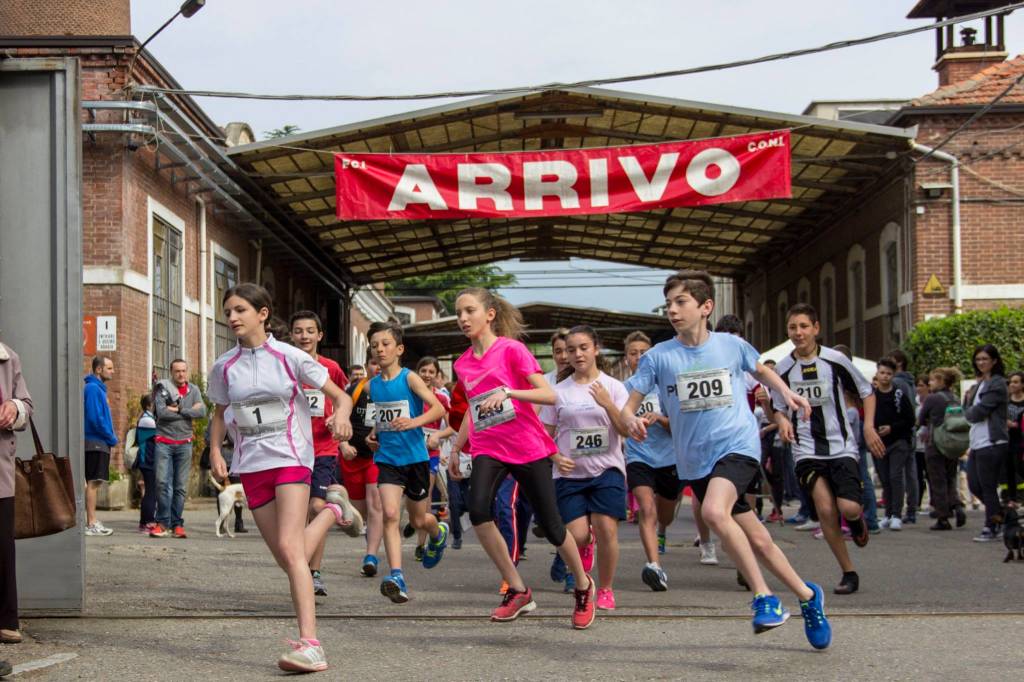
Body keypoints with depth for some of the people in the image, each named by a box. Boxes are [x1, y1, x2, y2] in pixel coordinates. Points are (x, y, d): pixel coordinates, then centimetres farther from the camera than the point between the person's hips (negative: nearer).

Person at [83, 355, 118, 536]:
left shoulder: (99, 388, 17)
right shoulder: (93, 388, -13)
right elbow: (95, 418, -20)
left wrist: (111, 437, 10)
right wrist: (112, 438, -11)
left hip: (100, 443, 10)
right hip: (96, 442, -10)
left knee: (94, 482, 10)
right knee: (93, 482, -8)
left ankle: (92, 521, 13)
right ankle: (91, 524, -8)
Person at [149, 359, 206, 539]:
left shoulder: (193, 390, 10)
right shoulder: (163, 388, 1)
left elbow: (202, 412, -3)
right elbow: (161, 412, -13)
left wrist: (178, 410, -10)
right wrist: (188, 412, -7)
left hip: (184, 443, 3)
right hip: (164, 442, -2)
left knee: (181, 487, 3)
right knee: (163, 483, -9)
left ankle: (177, 524, 7)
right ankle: (163, 523, -4)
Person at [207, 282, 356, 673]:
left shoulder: (290, 357, -4)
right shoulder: (224, 367, 7)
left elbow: (340, 396, -2)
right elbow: (220, 414, 21)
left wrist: (340, 414, -26)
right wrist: (215, 452, 2)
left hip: (290, 458, -5)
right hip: (251, 465, 5)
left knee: (290, 549, -21)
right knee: (288, 560, 7)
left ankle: (310, 645, -26)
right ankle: (330, 514, 38)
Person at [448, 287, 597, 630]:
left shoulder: (511, 349, -7)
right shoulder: (463, 363, 11)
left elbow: (549, 395, -14)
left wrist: (507, 392, -27)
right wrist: (455, 449, 24)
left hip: (528, 447, -4)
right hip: (488, 448, 4)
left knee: (551, 525, 1)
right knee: (478, 510, -24)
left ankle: (583, 588, 29)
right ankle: (517, 591, -11)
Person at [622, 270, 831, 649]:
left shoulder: (732, 345, 0)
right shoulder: (658, 356, -1)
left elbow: (761, 370, 21)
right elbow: (629, 407, -1)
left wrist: (786, 394, 3)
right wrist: (631, 420, -25)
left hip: (738, 445, -3)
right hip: (695, 461, 3)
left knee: (714, 511, -31)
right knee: (756, 539, 9)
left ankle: (764, 597, -18)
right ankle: (807, 597, 29)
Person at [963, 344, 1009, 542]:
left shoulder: (997, 384, -10)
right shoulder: (980, 384, 18)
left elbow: (977, 413, -15)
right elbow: (968, 412, 16)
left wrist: (969, 411, 5)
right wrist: (968, 398, -2)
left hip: (991, 443, -9)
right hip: (977, 442, 9)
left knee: (988, 487, -2)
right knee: (974, 485, 11)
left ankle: (991, 528, 7)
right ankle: (1000, 516, 25)